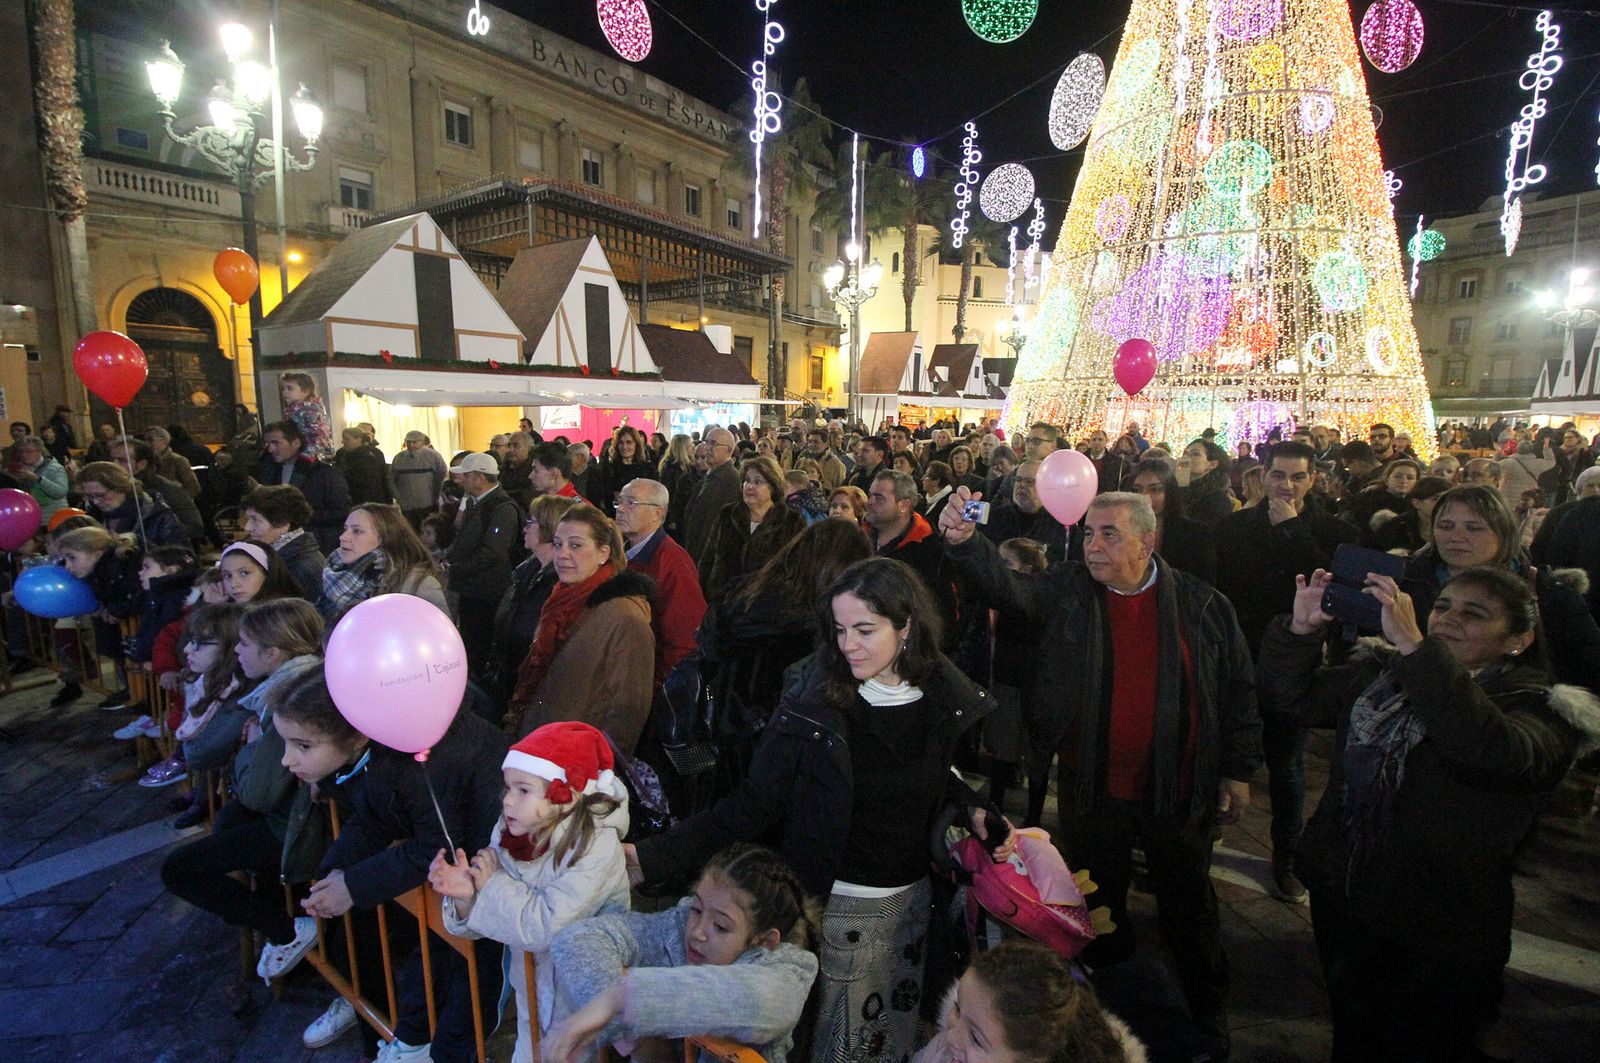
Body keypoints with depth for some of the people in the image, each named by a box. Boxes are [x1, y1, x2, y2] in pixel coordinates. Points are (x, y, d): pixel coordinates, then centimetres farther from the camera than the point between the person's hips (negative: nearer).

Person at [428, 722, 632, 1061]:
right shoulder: (509, 831, -12)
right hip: (530, 978, 5)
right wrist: (466, 897, -26)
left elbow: (548, 928, -33)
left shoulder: (596, 846, -30)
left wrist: (494, 884, -26)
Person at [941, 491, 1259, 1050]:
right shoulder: (1067, 591, -6)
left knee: (1189, 907, 18)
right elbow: (1005, 586, -22)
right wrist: (965, 541, -41)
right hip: (1092, 789, 1)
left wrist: (1238, 770, 0)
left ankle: (1207, 1015, 45)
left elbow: (1238, 686, 0)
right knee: (1100, 906, 19)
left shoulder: (1202, 605, -7)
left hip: (1178, 789, -1)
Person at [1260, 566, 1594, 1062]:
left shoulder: (1540, 708, -13)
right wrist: (1301, 628, -20)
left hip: (1441, 936, -4)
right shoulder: (1381, 672, 1)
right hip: (1341, 901, 4)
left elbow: (1494, 749, -35)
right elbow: (1290, 697, -4)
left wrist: (1413, 645, -40)